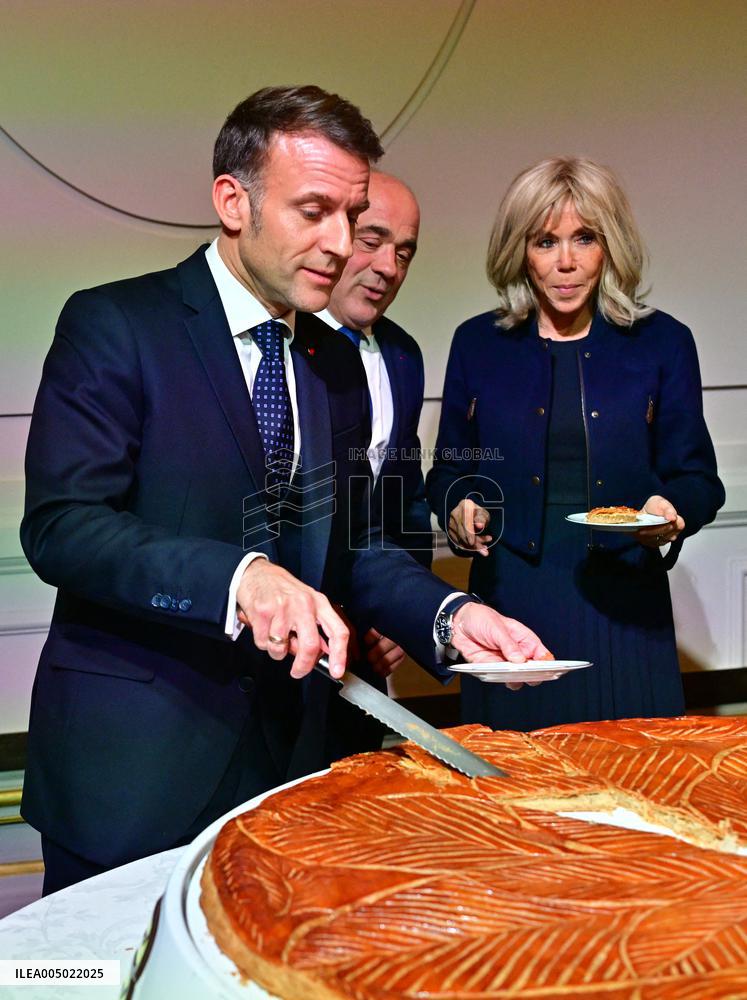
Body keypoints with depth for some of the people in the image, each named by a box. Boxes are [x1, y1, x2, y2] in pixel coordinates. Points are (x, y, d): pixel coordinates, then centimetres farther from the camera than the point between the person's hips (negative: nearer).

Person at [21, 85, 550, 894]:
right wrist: (236, 578, -30)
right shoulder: (114, 326, -9)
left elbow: (350, 546, 13)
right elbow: (60, 526, -17)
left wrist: (446, 616, -5)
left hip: (282, 759, 6)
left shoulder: (336, 364, 10)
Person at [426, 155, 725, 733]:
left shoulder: (662, 343, 4)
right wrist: (460, 507, -9)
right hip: (511, 601, 0)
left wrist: (672, 511, -14)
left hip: (624, 603, 0)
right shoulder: (478, 344, 6)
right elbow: (449, 470, 11)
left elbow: (697, 478, 6)